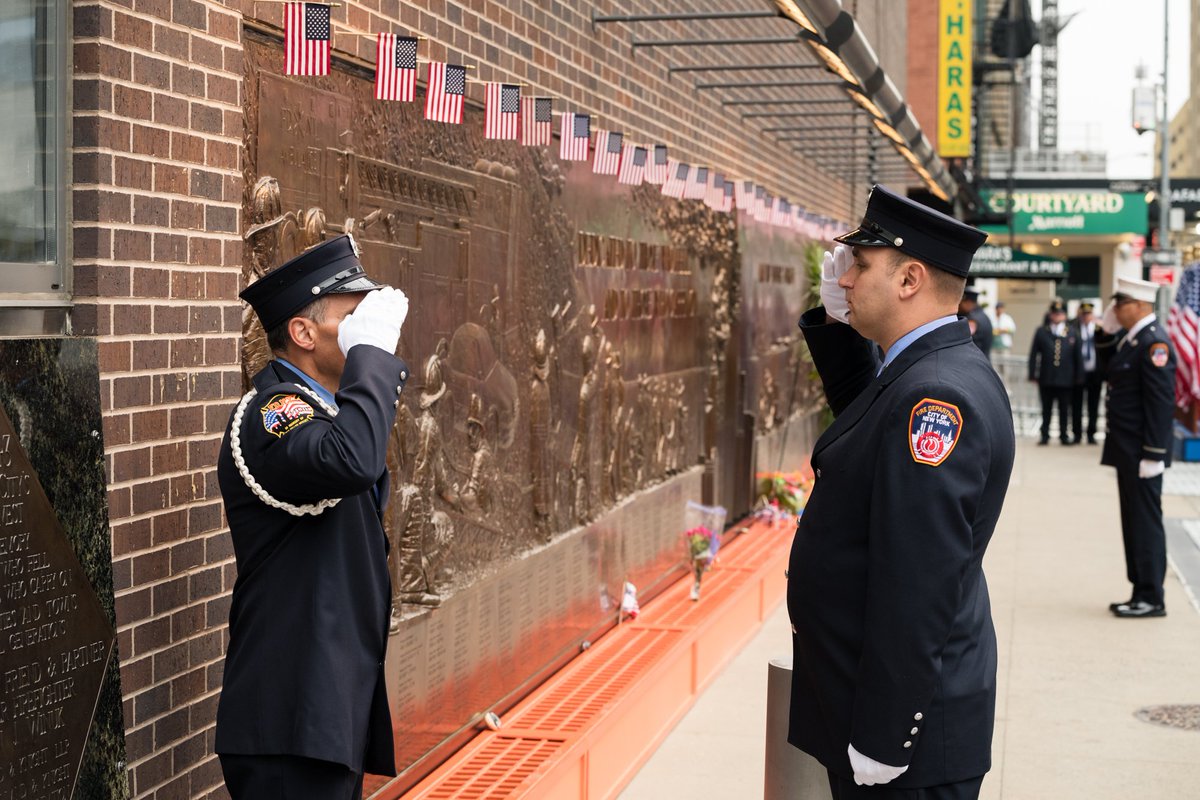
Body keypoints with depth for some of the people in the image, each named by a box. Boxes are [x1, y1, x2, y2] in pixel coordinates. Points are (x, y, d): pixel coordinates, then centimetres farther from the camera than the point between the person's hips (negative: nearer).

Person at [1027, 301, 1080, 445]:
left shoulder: (1071, 334, 8)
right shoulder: (1041, 332, 5)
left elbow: (1076, 357, 8)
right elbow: (1034, 355, 3)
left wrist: (1076, 377, 3)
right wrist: (1033, 375, -3)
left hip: (1065, 379, 1)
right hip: (1046, 378, -1)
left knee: (1064, 410, 5)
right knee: (1046, 409, 6)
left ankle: (1064, 435, 14)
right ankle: (1044, 436, 12)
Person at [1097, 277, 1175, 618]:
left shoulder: (1154, 343, -17)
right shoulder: (1130, 339, 12)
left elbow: (1161, 401, -20)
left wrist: (1153, 455, -21)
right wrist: (1107, 333, 7)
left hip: (1142, 452, -10)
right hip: (1128, 449, 10)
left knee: (1145, 520, -3)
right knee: (1135, 521, 13)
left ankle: (1151, 599, 4)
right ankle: (1142, 593, 21)